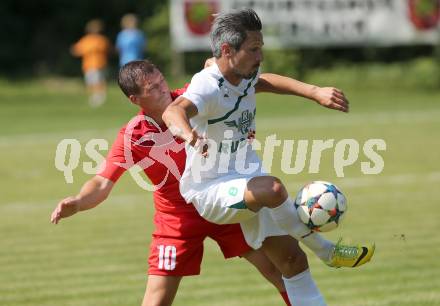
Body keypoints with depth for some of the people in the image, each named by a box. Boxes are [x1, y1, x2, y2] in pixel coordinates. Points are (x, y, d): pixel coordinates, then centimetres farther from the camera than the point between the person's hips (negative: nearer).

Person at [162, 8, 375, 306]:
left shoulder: (245, 77, 0)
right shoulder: (208, 86, -27)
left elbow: (268, 81, 21)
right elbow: (173, 111, -47)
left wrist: (316, 92, 5)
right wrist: (187, 133, -71)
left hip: (247, 181, 9)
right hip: (211, 191, -9)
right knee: (273, 188, -34)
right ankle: (327, 252, -13)